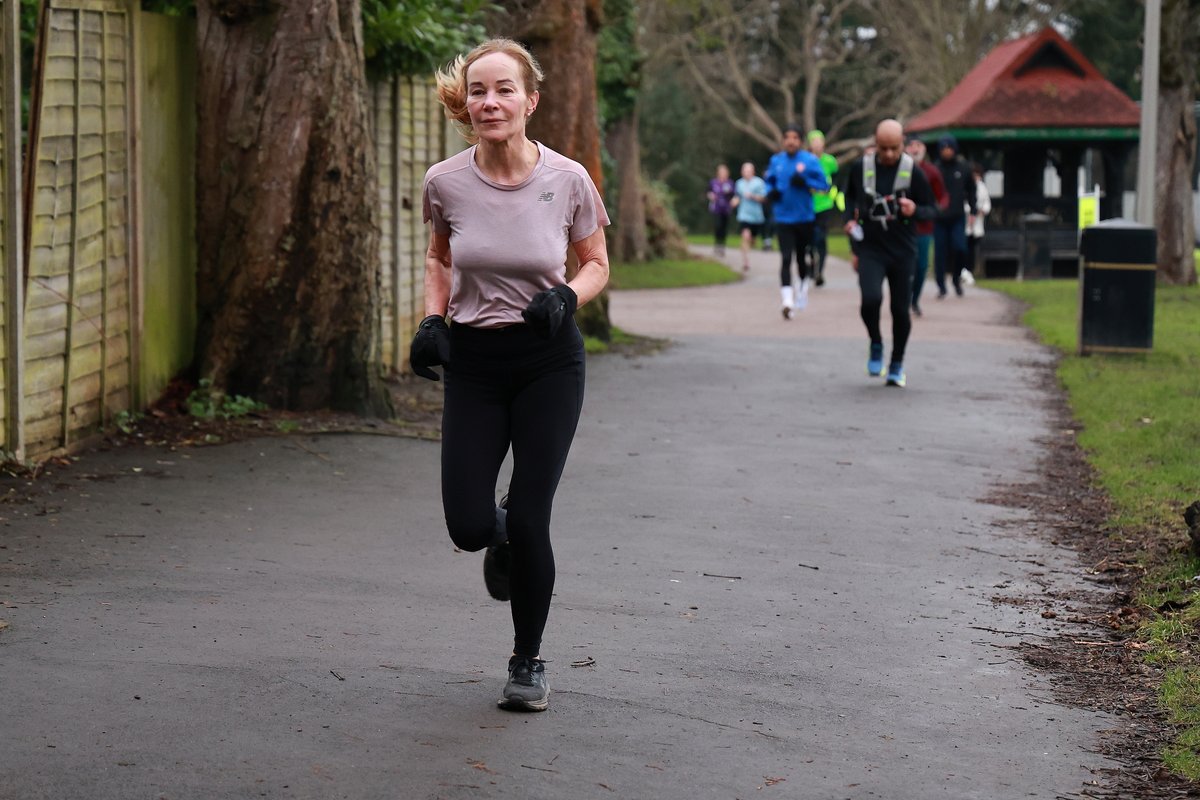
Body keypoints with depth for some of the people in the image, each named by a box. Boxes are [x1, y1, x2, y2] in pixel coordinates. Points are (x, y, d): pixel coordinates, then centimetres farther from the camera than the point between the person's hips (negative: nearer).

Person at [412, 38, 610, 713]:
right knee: (468, 526, -6)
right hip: (473, 360, 2)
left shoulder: (567, 180, -12)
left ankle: (529, 661, 17)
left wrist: (568, 297, -17)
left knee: (528, 522, -7)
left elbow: (597, 265, 3)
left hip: (549, 361, -2)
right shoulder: (446, 183, -8)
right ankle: (503, 539, 35)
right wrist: (433, 318, -3)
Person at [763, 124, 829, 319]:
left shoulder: (810, 160, -5)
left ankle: (804, 288, 40)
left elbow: (823, 184, -4)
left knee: (802, 257, 13)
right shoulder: (776, 161, 4)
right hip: (783, 218, 1)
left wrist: (805, 182, -20)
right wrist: (771, 191, -5)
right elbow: (769, 180, 17)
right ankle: (788, 300, -17)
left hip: (805, 217, -1)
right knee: (785, 259, -11)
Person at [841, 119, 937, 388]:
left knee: (901, 310, 5)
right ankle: (876, 345, 7)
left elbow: (932, 209, 0)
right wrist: (849, 218, 0)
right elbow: (850, 196, 18)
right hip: (869, 248, 0)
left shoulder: (913, 171, -6)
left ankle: (897, 364, 26)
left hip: (902, 250, 0)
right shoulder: (861, 168, -1)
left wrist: (915, 211, -21)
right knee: (871, 299, -22)